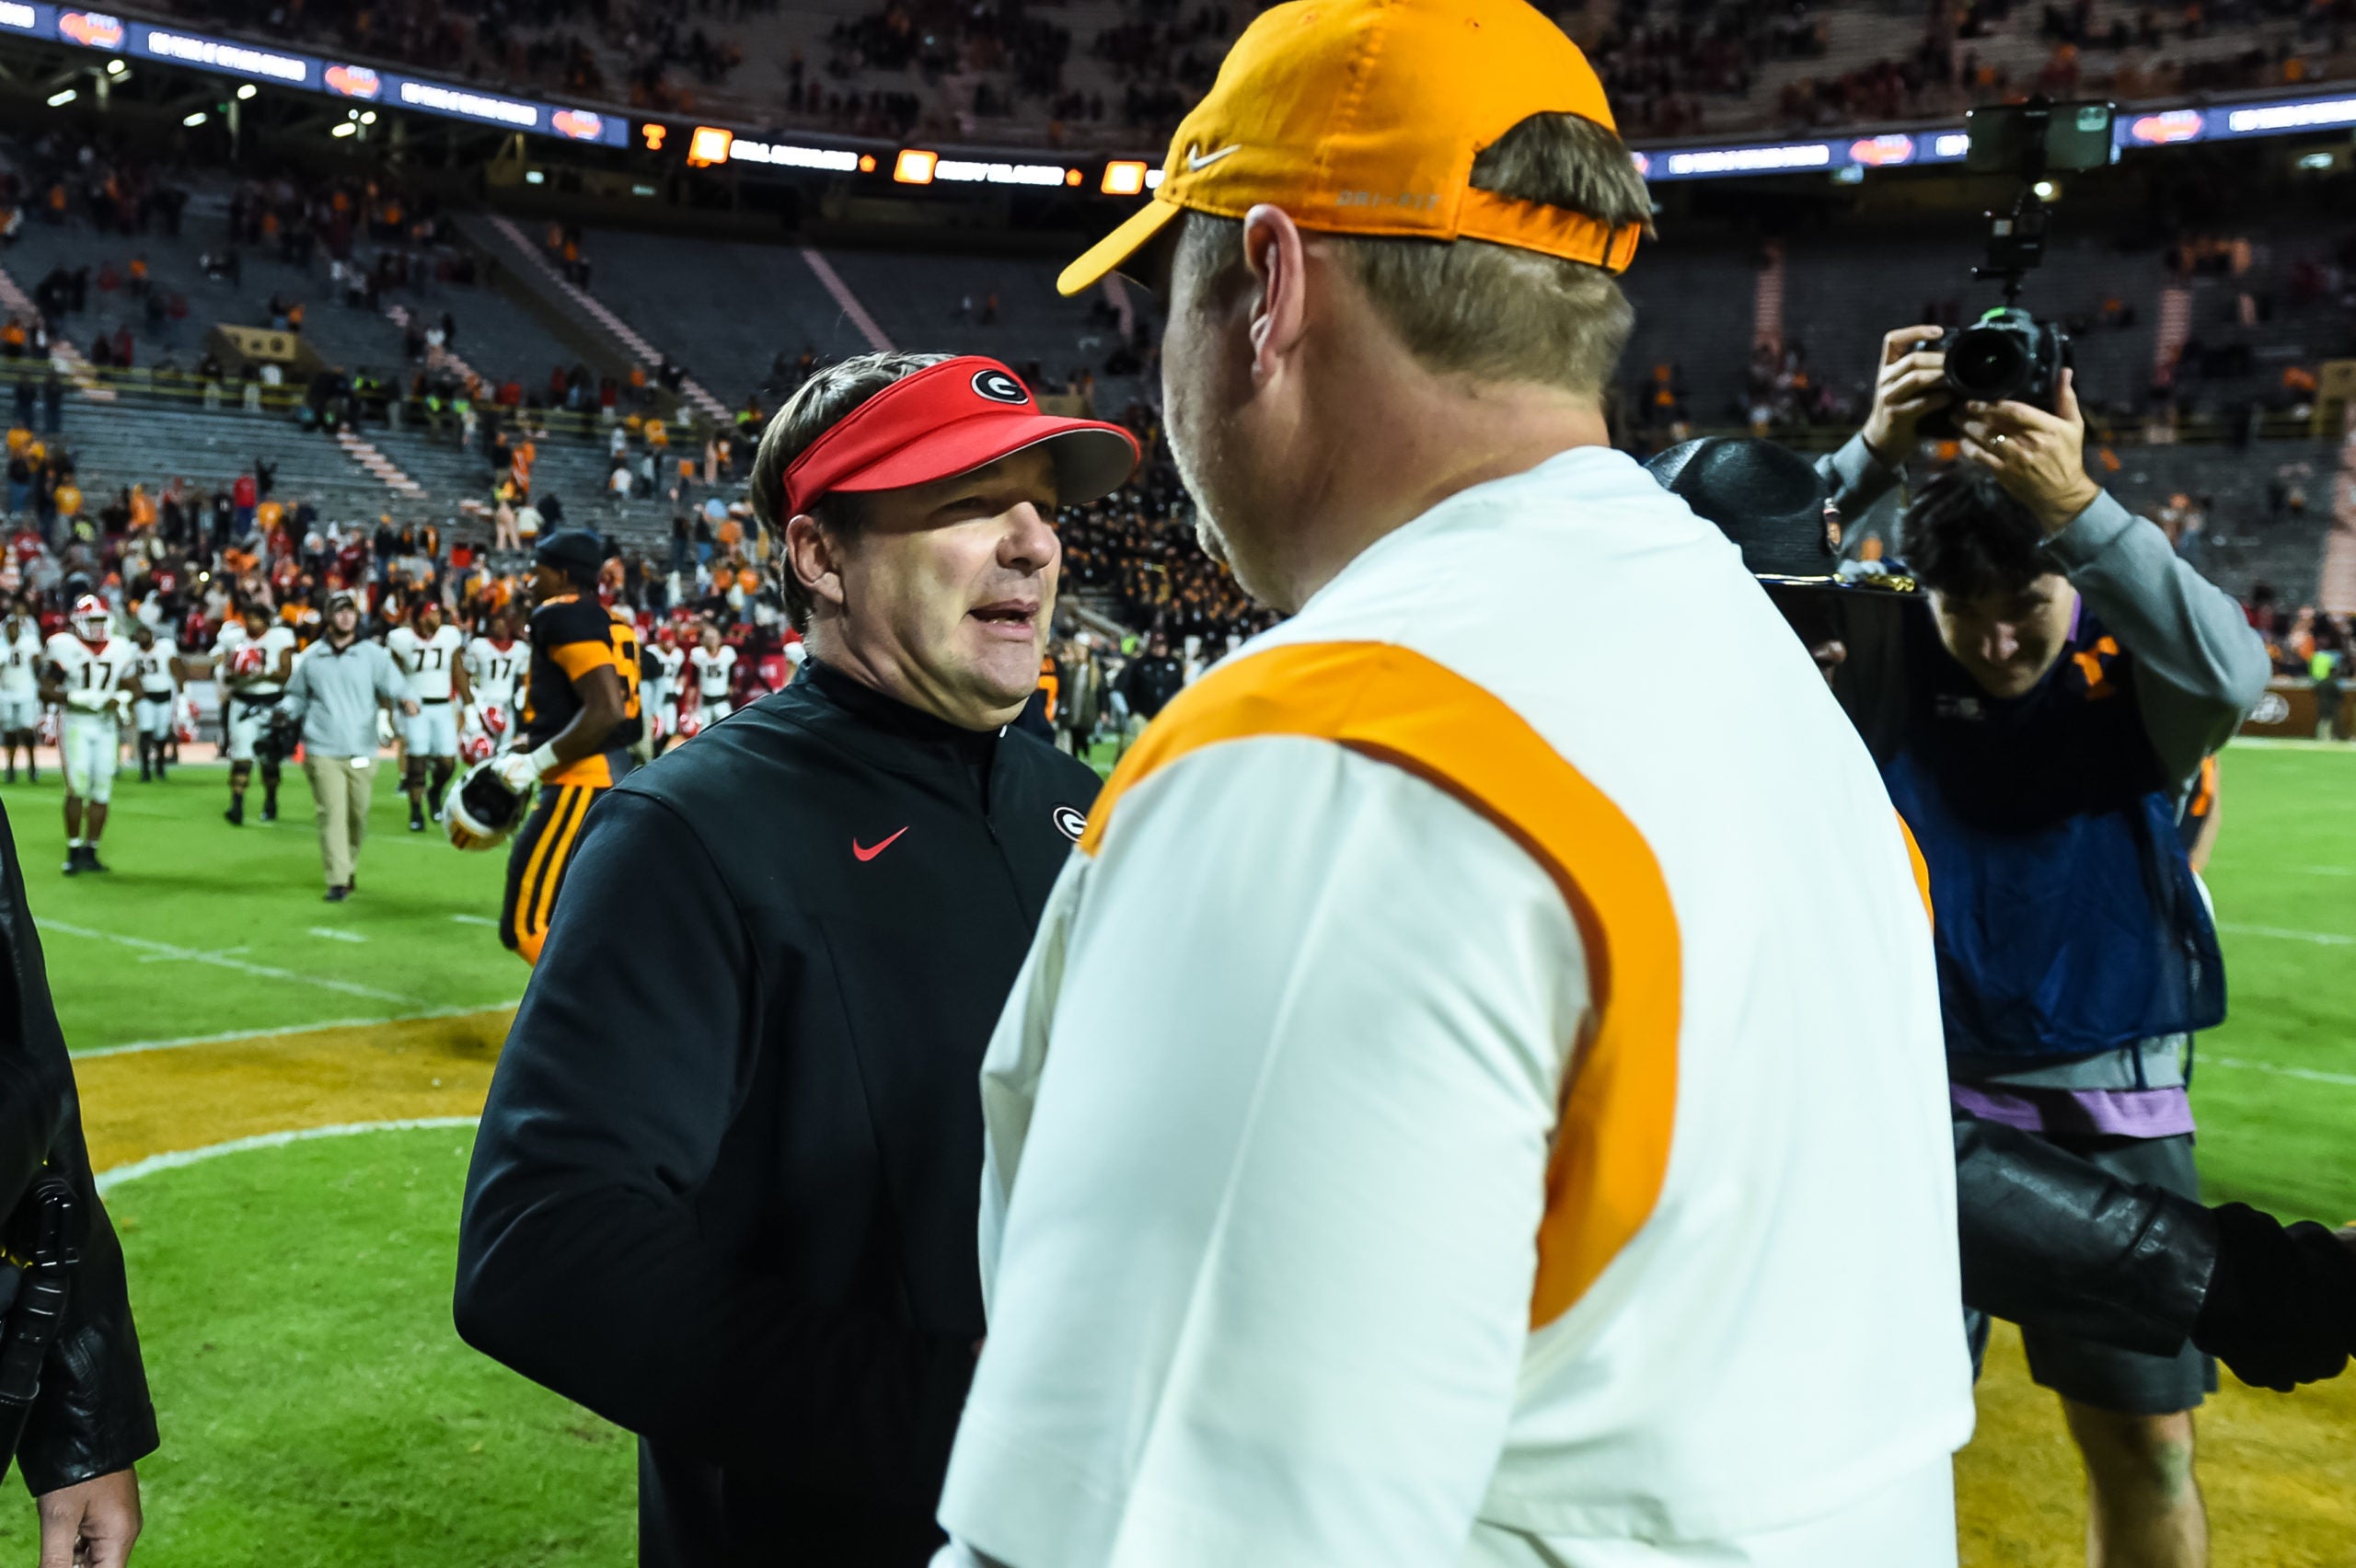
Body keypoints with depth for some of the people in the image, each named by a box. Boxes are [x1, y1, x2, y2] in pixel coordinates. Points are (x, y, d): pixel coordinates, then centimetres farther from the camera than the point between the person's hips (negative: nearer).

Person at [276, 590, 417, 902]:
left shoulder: (373, 654, 4)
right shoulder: (311, 657, 9)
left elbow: (394, 686, -4)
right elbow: (298, 696, 19)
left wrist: (406, 700, -27)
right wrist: (284, 711, -2)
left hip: (362, 753, 0)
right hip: (323, 751, 0)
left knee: (358, 816, 7)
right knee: (332, 814, -7)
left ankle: (350, 869, 28)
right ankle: (337, 881, -7)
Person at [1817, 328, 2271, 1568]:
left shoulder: (2132, 673, -7)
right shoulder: (1889, 665, -4)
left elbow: (2231, 674, -29)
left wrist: (2082, 509, -39)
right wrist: (1872, 455, -28)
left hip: (2114, 1109, 0)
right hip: (1930, 1091, 1)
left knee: (2144, 1441, 8)